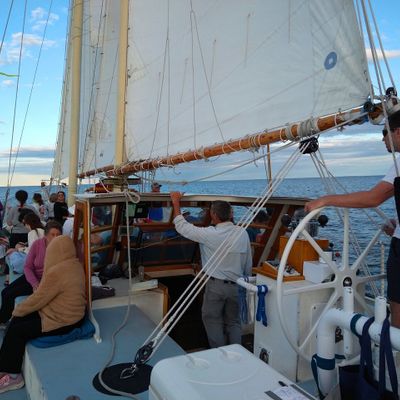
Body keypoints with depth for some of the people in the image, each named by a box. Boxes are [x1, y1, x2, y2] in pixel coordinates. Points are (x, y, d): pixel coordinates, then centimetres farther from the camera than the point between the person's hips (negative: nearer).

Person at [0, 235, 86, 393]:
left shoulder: (57, 272, -26)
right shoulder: (76, 264, 3)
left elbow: (38, 299, -16)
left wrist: (17, 310, 2)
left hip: (63, 322, -10)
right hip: (71, 314, 10)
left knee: (16, 331, -4)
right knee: (18, 320, 11)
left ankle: (13, 376, 12)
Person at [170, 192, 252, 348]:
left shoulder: (210, 234, -18)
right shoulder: (242, 233, -5)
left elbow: (182, 227, -9)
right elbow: (248, 263, 3)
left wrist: (176, 202, 1)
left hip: (215, 285, -4)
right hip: (236, 286, 4)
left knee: (213, 320, 12)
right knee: (233, 322, 17)